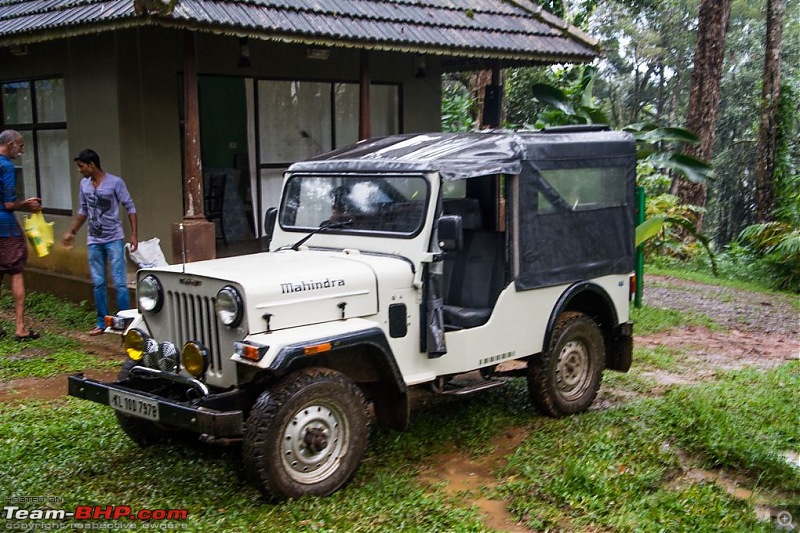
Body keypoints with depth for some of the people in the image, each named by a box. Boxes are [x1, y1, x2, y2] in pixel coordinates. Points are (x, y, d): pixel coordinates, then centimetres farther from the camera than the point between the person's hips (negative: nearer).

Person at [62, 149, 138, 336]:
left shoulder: (115, 182, -9)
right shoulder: (84, 184, 8)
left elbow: (130, 208, -6)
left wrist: (134, 234, -12)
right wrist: (72, 232, 21)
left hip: (114, 239, -5)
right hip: (94, 241, 5)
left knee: (119, 282, -7)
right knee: (98, 283, 8)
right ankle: (102, 321, 15)